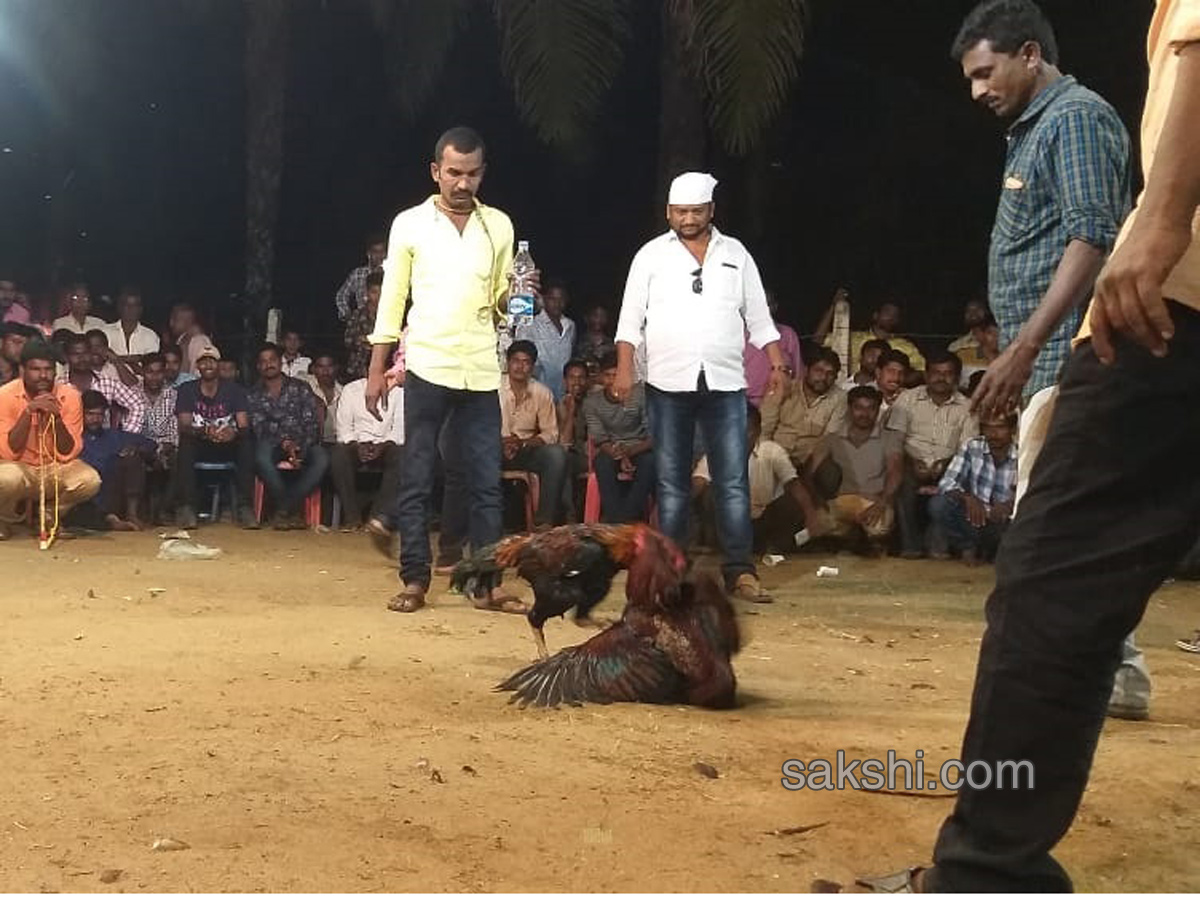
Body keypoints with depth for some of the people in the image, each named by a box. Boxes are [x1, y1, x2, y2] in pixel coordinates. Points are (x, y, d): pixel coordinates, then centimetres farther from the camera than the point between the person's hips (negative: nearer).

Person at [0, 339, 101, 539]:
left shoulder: (69, 396, -10)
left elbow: (68, 454, -11)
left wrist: (57, 418, -28)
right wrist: (28, 412, -30)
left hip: (56, 468, 2)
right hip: (20, 467, -2)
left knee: (90, 480, -27)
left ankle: (48, 515, 4)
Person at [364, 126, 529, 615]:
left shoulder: (499, 225, 8)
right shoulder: (410, 224, 1)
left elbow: (500, 300, 13)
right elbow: (392, 299, 3)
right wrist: (376, 370, 0)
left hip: (481, 372, 2)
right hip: (428, 368, -2)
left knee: (486, 483, 3)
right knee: (417, 480, 2)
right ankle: (415, 581, 9)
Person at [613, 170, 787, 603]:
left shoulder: (736, 254, 11)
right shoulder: (651, 255, 6)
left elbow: (758, 318, 12)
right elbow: (631, 319, 2)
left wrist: (777, 364, 3)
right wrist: (624, 369, -8)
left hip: (725, 384, 1)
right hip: (668, 385, 0)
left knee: (733, 482, -4)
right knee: (671, 483, 5)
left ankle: (740, 570, -3)